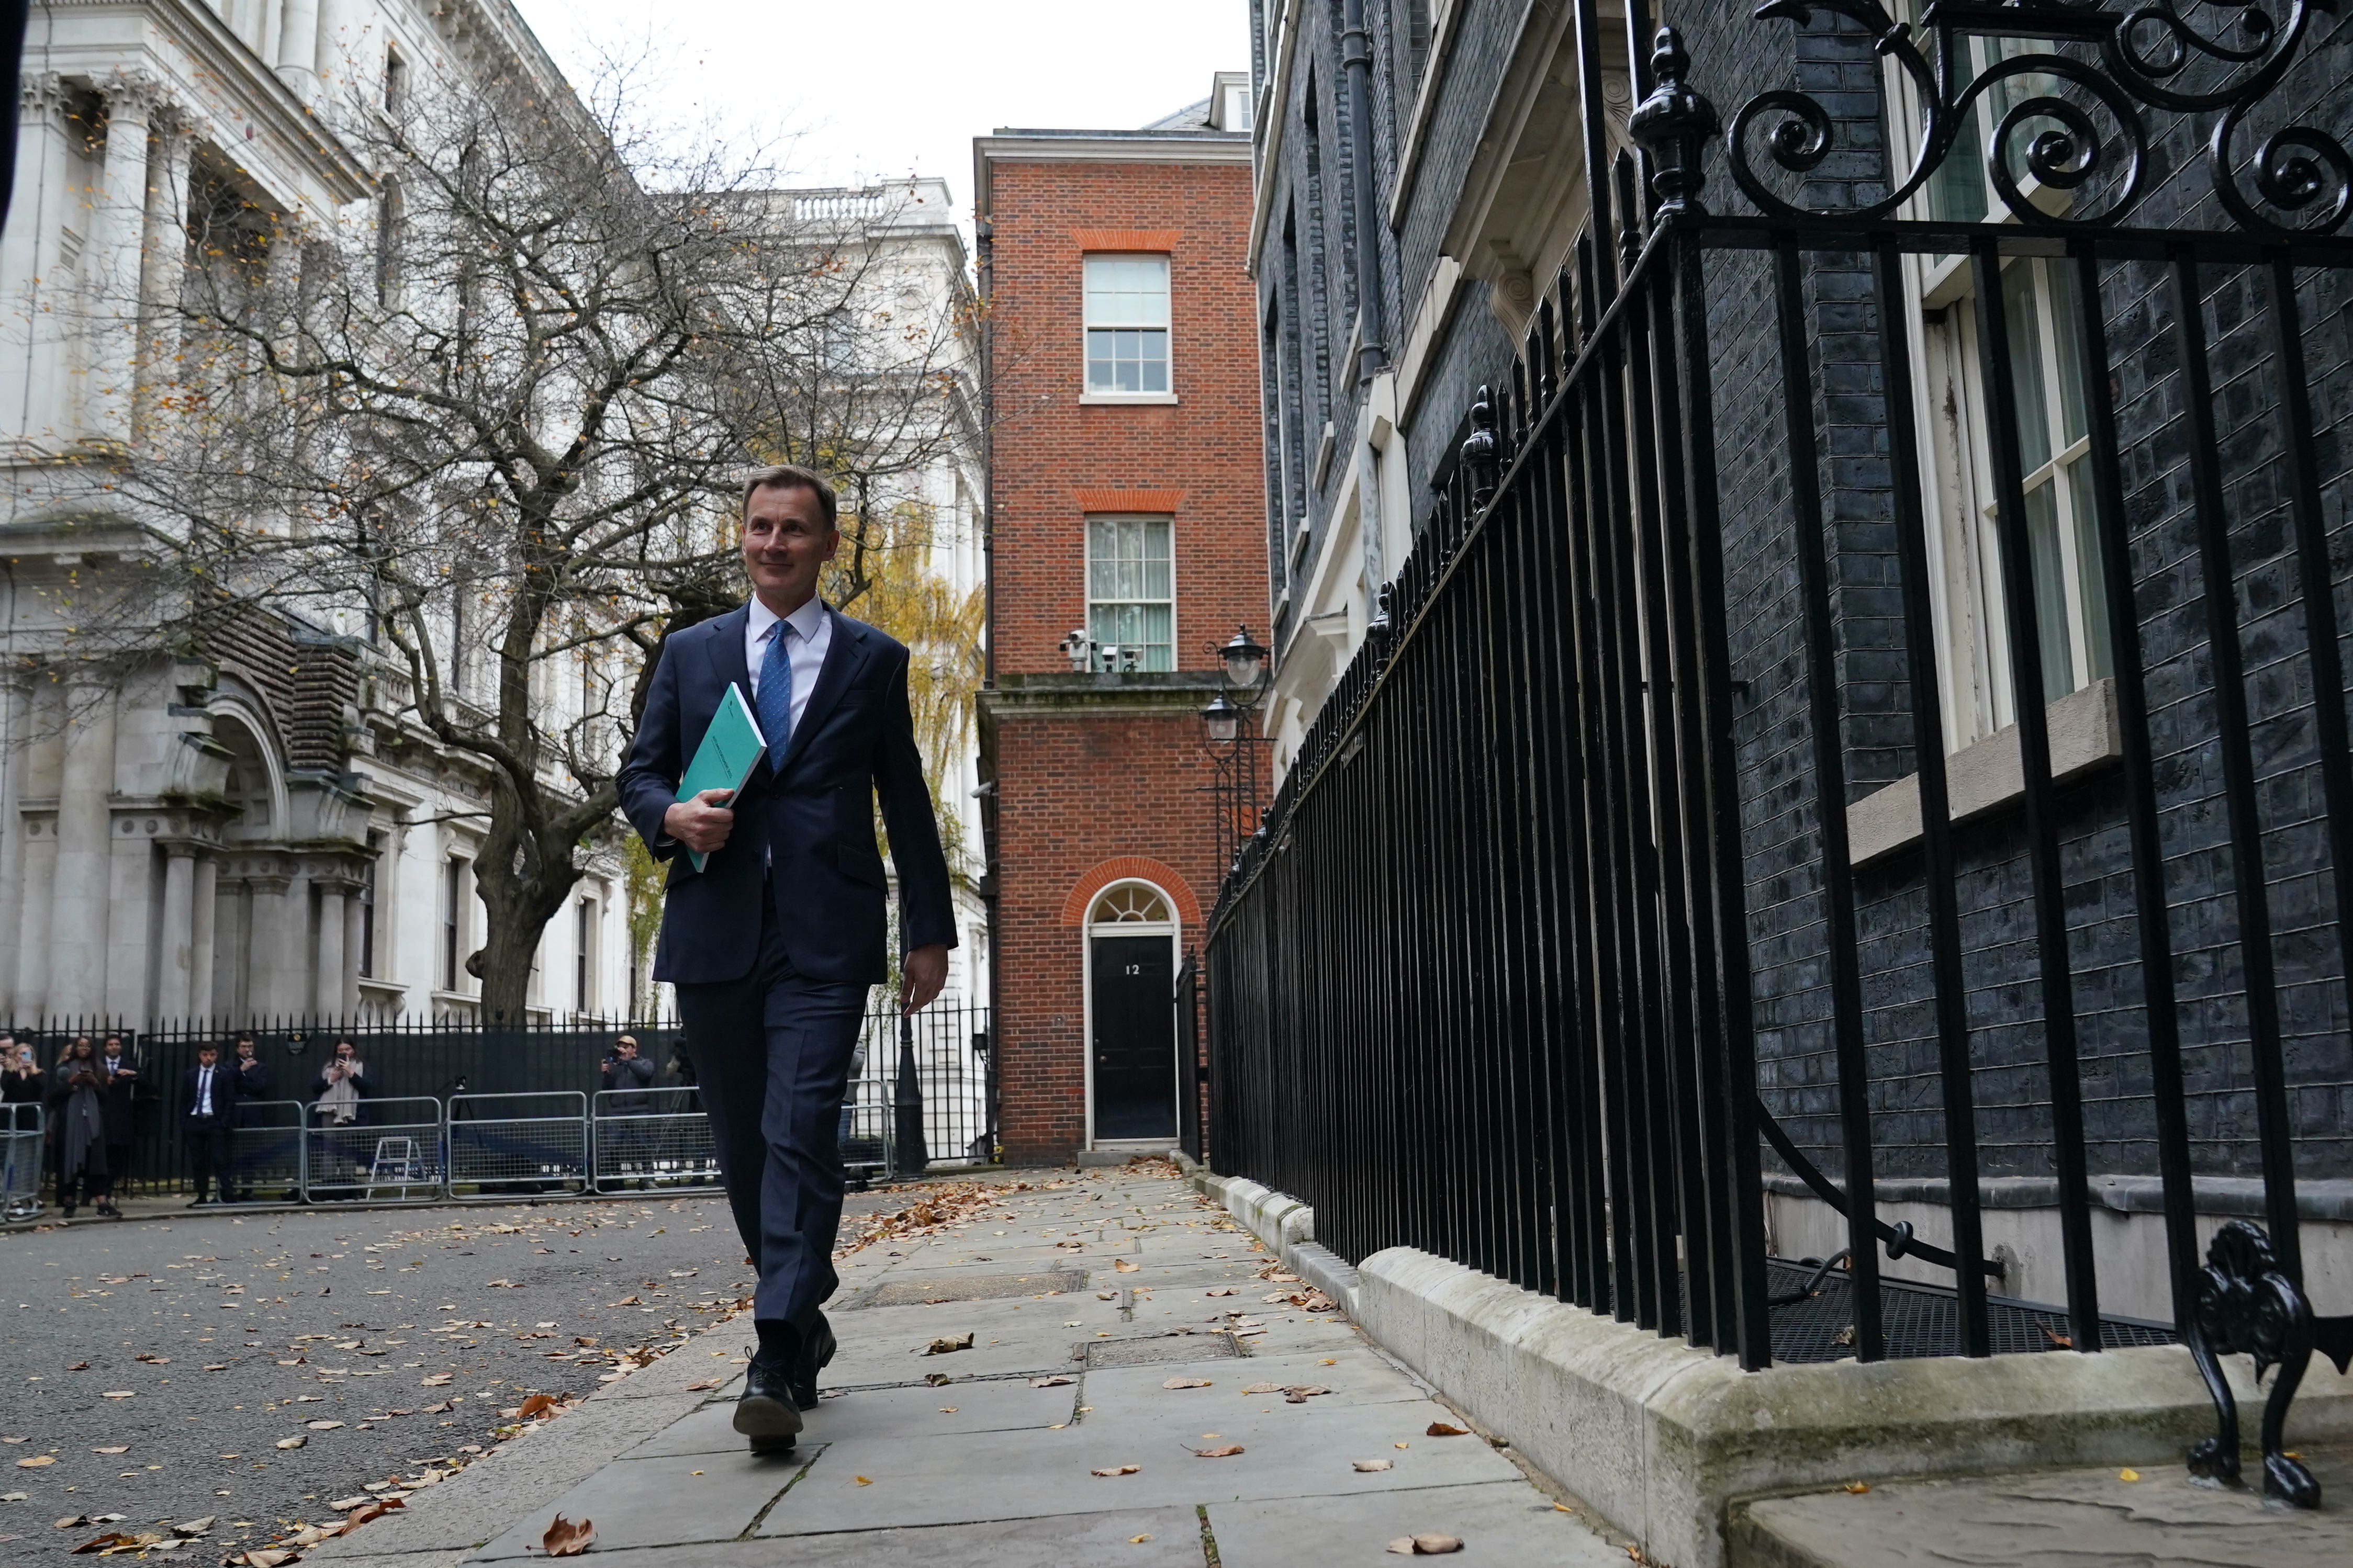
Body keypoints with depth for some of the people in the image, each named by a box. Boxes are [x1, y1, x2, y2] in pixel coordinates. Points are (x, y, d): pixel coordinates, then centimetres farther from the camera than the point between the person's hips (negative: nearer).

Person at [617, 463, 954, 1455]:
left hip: (826, 937, -3)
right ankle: (804, 1319, 28)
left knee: (799, 1136, -13)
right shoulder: (690, 654, 15)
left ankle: (777, 1361, -13)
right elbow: (638, 772, 15)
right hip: (715, 933, 3)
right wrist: (671, 816, -9)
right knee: (742, 1145, 10)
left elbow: (906, 803, 10)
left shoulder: (874, 661, 10)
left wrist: (929, 930, 6)